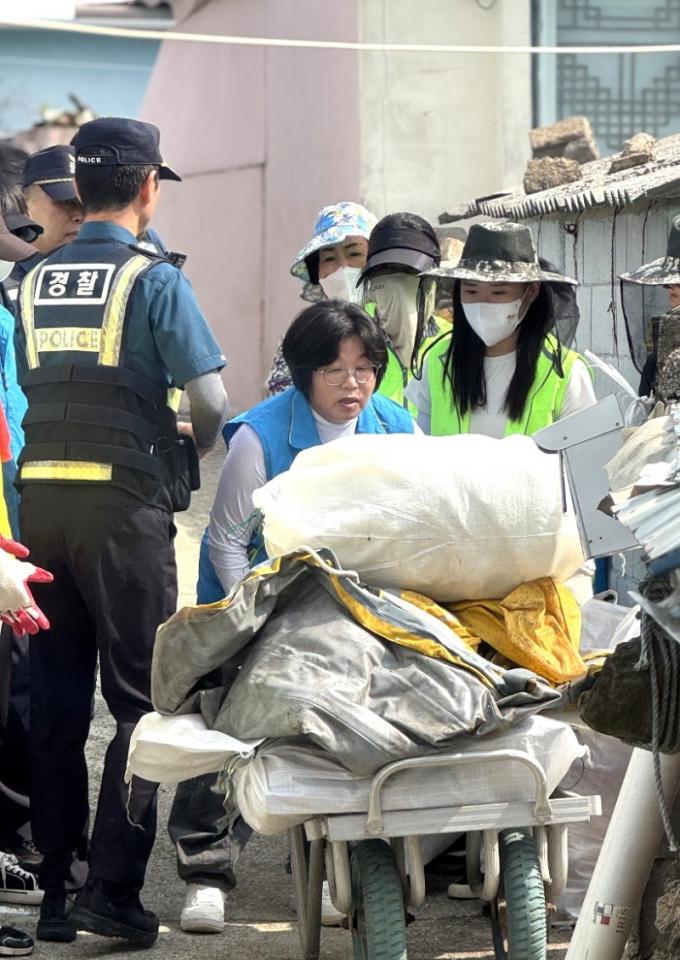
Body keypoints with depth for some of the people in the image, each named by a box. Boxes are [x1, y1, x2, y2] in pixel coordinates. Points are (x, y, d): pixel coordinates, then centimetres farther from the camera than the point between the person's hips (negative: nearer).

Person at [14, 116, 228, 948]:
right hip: (123, 503, -5)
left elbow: (32, 390, 14)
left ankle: (54, 893, 13)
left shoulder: (32, 282, 10)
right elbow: (211, 403, -11)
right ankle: (112, 887, -5)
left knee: (55, 700, 10)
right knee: (140, 697, 1)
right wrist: (185, 447, 11)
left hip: (39, 497, 5)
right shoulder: (153, 279, -6)